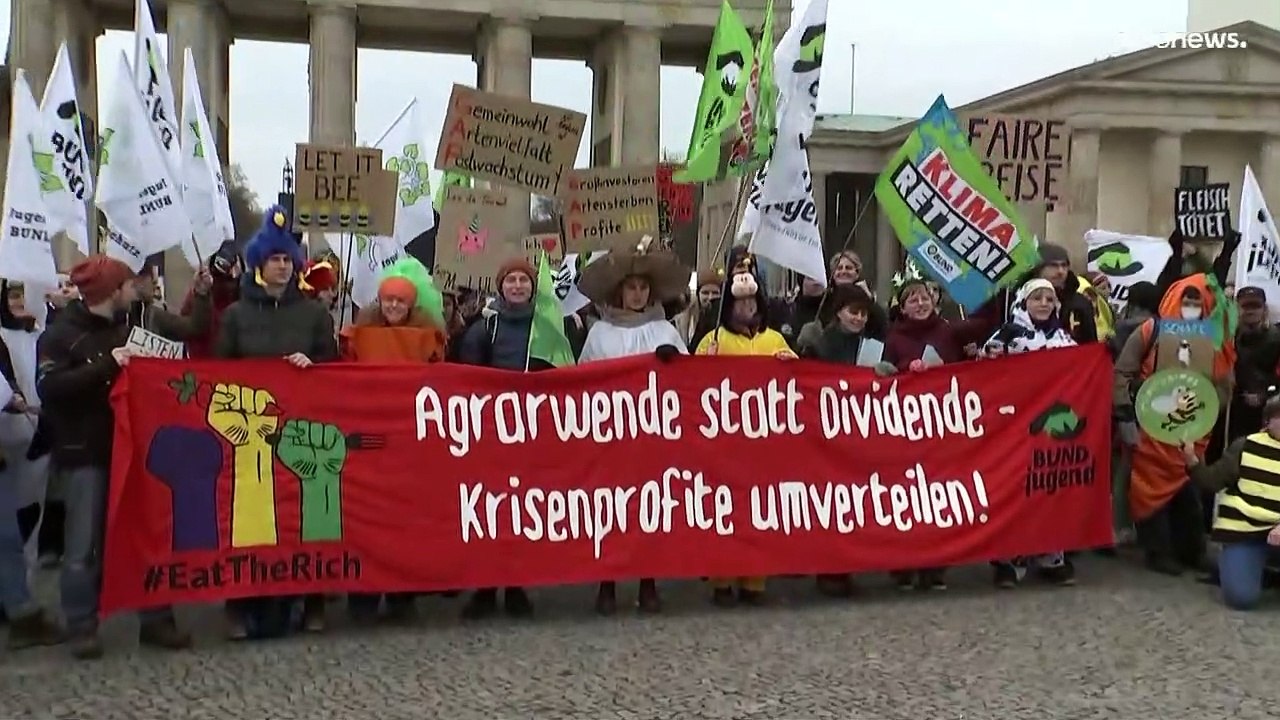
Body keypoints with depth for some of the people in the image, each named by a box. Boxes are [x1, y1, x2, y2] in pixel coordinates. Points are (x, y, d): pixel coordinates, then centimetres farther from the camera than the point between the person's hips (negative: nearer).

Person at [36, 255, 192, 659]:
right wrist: (106, 365, -23)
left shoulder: (124, 328, 14)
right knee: (85, 544, -2)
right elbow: (49, 387, -19)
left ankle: (155, 619, 14)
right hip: (86, 453, -6)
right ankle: (82, 628, 8)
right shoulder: (61, 334, -5)